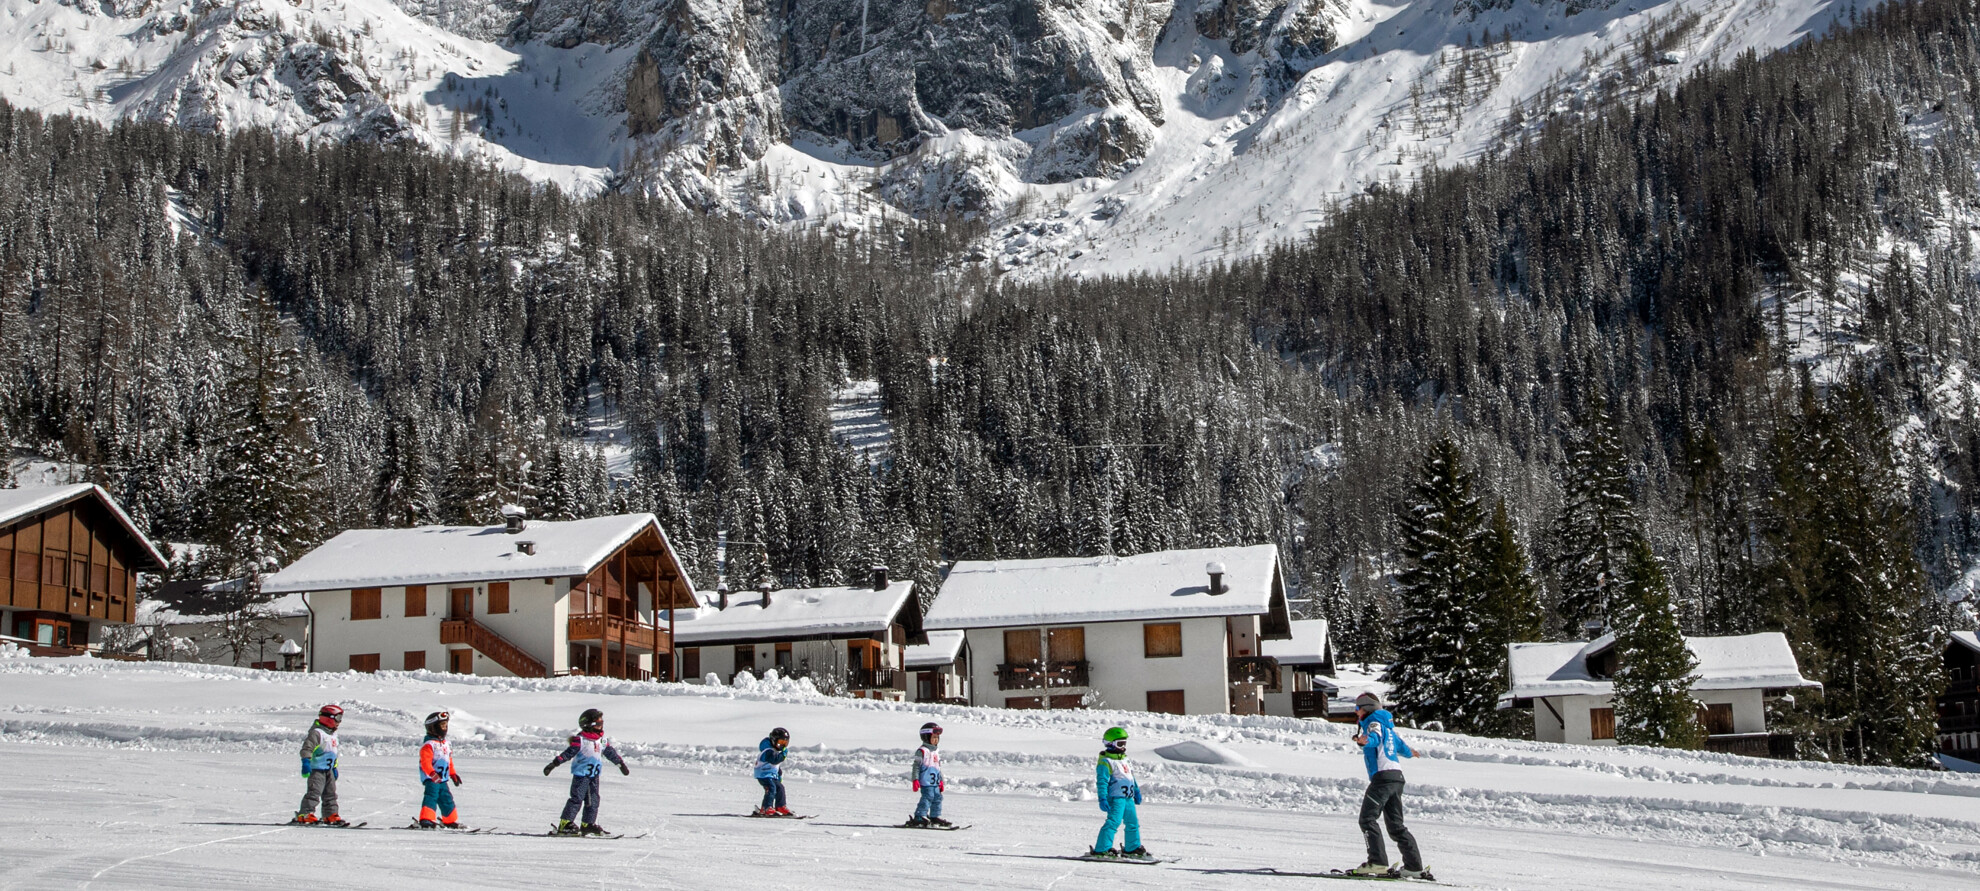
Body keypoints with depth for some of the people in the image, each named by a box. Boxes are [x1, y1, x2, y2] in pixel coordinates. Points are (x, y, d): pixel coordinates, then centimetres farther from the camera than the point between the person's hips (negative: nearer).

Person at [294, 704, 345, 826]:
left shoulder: (333, 734, 17)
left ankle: (330, 815, 15)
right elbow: (307, 748, -22)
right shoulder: (316, 733, -13)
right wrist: (306, 762, -33)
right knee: (314, 791, -15)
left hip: (328, 769, 9)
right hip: (316, 769, -9)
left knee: (330, 793, 10)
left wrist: (334, 767, 28)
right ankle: (304, 814, -14)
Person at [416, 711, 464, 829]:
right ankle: (426, 820, -25)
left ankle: (451, 822, 29)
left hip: (442, 779, 9)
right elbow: (425, 762, -24)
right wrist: (433, 774, -38)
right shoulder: (429, 745, -14)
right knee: (431, 797, -21)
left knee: (447, 799, 16)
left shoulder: (447, 744, 15)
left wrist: (453, 774, 27)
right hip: (431, 779, -9)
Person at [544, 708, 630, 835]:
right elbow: (568, 753, -17)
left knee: (593, 800, 8)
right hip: (581, 774, -7)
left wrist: (621, 764, 29)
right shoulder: (580, 740, -14)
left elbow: (611, 753, 21)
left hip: (594, 776, 7)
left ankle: (588, 825, 16)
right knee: (577, 799, -10)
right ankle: (565, 824, -6)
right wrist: (553, 764, -23)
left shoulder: (602, 741, 9)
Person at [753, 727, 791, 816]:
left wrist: (780, 774, 27)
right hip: (764, 774, -10)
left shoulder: (775, 750, 16)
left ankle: (780, 807, 22)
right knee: (771, 788, -24)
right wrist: (784, 753, -30)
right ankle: (766, 809, -29)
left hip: (772, 775, 10)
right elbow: (774, 760, -35)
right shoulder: (768, 750, -18)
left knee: (780, 788, 11)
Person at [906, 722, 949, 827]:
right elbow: (916, 766, -9)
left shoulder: (937, 751, 18)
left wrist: (941, 781, 25)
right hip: (926, 781, -8)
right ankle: (919, 818, -10)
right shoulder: (922, 751, -8)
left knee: (937, 798, 9)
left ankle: (935, 817, 19)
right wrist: (915, 780, -14)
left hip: (935, 782, 8)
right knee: (927, 797, -13)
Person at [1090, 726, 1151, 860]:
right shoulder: (1105, 762, -11)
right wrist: (1102, 799, -22)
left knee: (1133, 822, 14)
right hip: (1116, 797, -9)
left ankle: (1133, 848, 28)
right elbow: (1102, 781, -16)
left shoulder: (1125, 760, 18)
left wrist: (1136, 791, 30)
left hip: (1128, 798, 9)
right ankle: (1101, 849, -19)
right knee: (1113, 821, -18)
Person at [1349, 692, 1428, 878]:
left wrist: (1364, 741, -48)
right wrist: (1409, 752, 66)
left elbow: (1375, 737, -25)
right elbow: (1400, 745, 43)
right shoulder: (1386, 726, 26)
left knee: (1367, 819, -13)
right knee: (1396, 824, 11)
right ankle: (1414, 866, 8)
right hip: (1397, 777, 10)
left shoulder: (1374, 723, 0)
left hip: (1383, 775, -10)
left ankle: (1378, 862, -23)